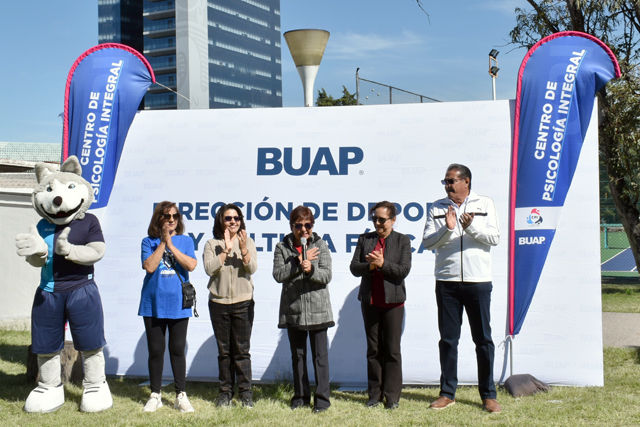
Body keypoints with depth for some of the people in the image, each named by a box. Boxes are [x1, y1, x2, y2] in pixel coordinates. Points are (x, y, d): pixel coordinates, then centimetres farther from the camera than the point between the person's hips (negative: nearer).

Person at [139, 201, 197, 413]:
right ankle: (155, 395, 18)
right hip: (153, 304, 0)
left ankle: (181, 395, 13)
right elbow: (149, 266, -12)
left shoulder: (185, 241, 6)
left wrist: (170, 245, -11)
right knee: (155, 350, 6)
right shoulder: (149, 242, 4)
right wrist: (162, 243, -10)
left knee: (177, 349, 4)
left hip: (178, 304, 0)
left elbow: (191, 265, -10)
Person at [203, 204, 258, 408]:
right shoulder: (212, 244, 4)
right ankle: (225, 392, 16)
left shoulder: (248, 242, 5)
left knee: (242, 350, 0)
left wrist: (243, 249, -21)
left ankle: (246, 393, 6)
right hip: (219, 303, 1)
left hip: (243, 303, -1)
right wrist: (226, 250, -17)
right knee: (224, 351, 7)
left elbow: (252, 269, -7)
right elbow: (209, 268, -11)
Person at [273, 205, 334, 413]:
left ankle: (322, 398, 7)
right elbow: (278, 275, -6)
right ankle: (301, 396, 23)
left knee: (320, 355, -1)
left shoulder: (320, 246, 2)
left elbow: (326, 275, -6)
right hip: (293, 308, 2)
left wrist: (311, 269, -24)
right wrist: (298, 263, -14)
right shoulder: (282, 247, 4)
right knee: (297, 355, 11)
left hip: (317, 308, -2)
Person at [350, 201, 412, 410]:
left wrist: (382, 264, -20)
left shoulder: (402, 240, 2)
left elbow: (404, 270, -8)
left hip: (393, 301, -3)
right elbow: (354, 268, 3)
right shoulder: (364, 239, 9)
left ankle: (392, 396, 7)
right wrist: (370, 266, -16)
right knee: (373, 349, 8)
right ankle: (375, 394, 15)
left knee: (392, 350, 0)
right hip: (370, 301, 3)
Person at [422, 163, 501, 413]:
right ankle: (447, 393, 16)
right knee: (448, 339, 6)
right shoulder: (437, 208, 9)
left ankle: (488, 395, 13)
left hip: (478, 281, -1)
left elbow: (494, 238, -2)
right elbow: (427, 242, 1)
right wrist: (447, 228, -16)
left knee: (483, 339, 3)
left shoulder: (484, 204, 7)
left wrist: (471, 226, -17)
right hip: (446, 281, 1)